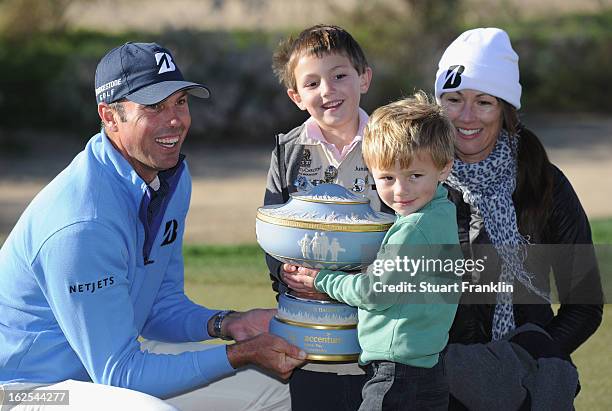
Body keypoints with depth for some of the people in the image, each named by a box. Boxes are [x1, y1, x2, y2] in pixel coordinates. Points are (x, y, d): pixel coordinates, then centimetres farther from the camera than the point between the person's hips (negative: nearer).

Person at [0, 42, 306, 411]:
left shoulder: (174, 178, 1)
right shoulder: (82, 224, -29)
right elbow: (117, 373, -24)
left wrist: (227, 324, -8)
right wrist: (241, 354, -21)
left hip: (112, 358, 9)